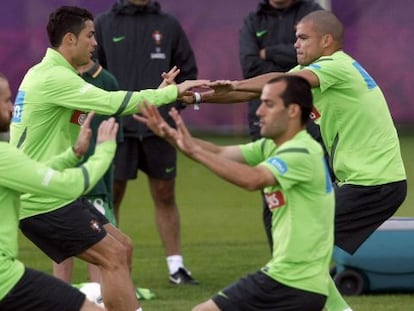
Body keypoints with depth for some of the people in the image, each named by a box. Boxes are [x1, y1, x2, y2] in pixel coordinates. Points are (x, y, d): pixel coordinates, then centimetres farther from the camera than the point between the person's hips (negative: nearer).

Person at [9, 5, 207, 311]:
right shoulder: (54, 78, -18)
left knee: (122, 248, 11)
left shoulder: (43, 73, 15)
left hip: (52, 192, 10)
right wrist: (173, 91, -14)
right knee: (114, 257, -13)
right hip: (44, 202, -10)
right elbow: (115, 103, -23)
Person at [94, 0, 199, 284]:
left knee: (165, 195, 8)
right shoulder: (104, 24, 2)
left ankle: (176, 266, 13)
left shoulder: (168, 25, 6)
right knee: (111, 196, 2)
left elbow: (187, 69, 11)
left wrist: (175, 104, 0)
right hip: (117, 126, -1)